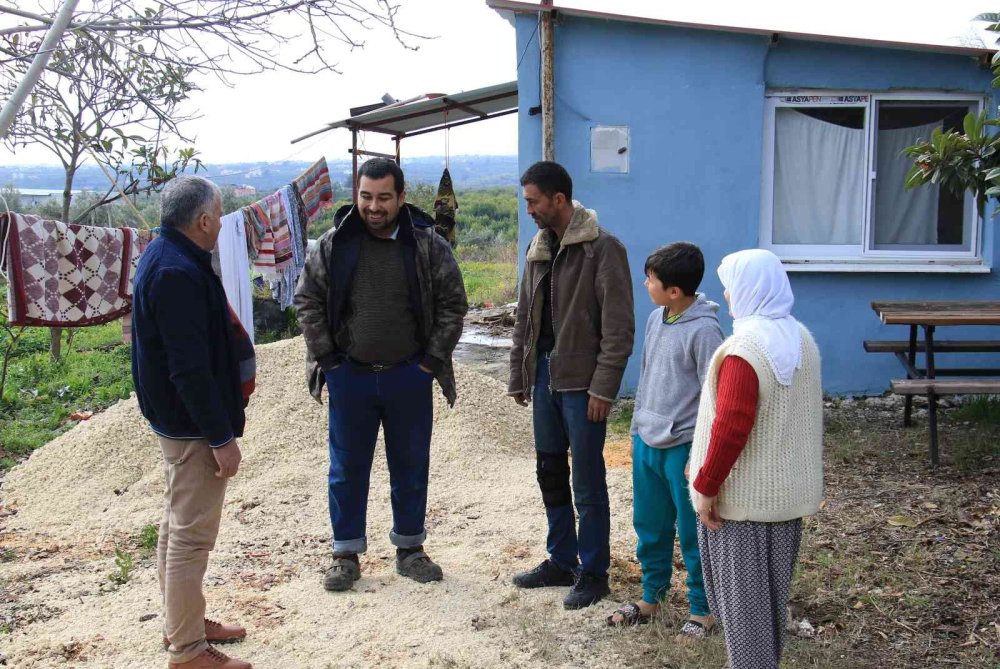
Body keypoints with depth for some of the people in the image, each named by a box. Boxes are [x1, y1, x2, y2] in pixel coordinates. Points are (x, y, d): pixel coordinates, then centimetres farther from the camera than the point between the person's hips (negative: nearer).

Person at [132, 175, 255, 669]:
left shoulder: (164, 258, 9)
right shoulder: (178, 274, -23)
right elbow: (191, 368, -26)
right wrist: (222, 437, -21)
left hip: (174, 419, 11)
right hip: (193, 425, -11)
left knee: (178, 525, 20)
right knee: (191, 535, -1)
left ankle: (182, 624, 34)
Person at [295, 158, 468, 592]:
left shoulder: (429, 246, -4)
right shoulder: (334, 246, -3)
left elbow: (453, 305, 0)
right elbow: (308, 301, 3)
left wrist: (432, 361, -5)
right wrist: (325, 357, -2)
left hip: (409, 377, 0)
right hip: (350, 377, 0)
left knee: (411, 467, 11)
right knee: (348, 468, 9)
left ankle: (410, 548, 28)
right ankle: (346, 553, 22)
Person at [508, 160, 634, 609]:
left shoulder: (602, 248, -12)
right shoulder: (538, 248, 11)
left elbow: (618, 325, -15)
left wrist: (603, 388, -18)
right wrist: (518, 377, 15)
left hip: (581, 381, -7)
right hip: (544, 375, 8)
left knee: (587, 482, 1)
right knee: (550, 472, 15)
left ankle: (592, 572, 15)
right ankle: (561, 561, 29)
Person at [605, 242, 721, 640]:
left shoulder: (704, 330, -18)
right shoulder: (655, 319, 6)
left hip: (683, 447, -7)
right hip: (646, 442, 8)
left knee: (692, 534, 6)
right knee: (649, 527, 17)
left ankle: (703, 611, 22)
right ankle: (651, 598, 34)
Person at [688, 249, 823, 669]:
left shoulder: (744, 348, -22)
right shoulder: (803, 340, 5)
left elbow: (730, 427, -25)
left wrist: (706, 485, -16)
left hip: (743, 494, -8)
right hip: (789, 490, 8)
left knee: (741, 591, 5)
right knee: (773, 586, 20)